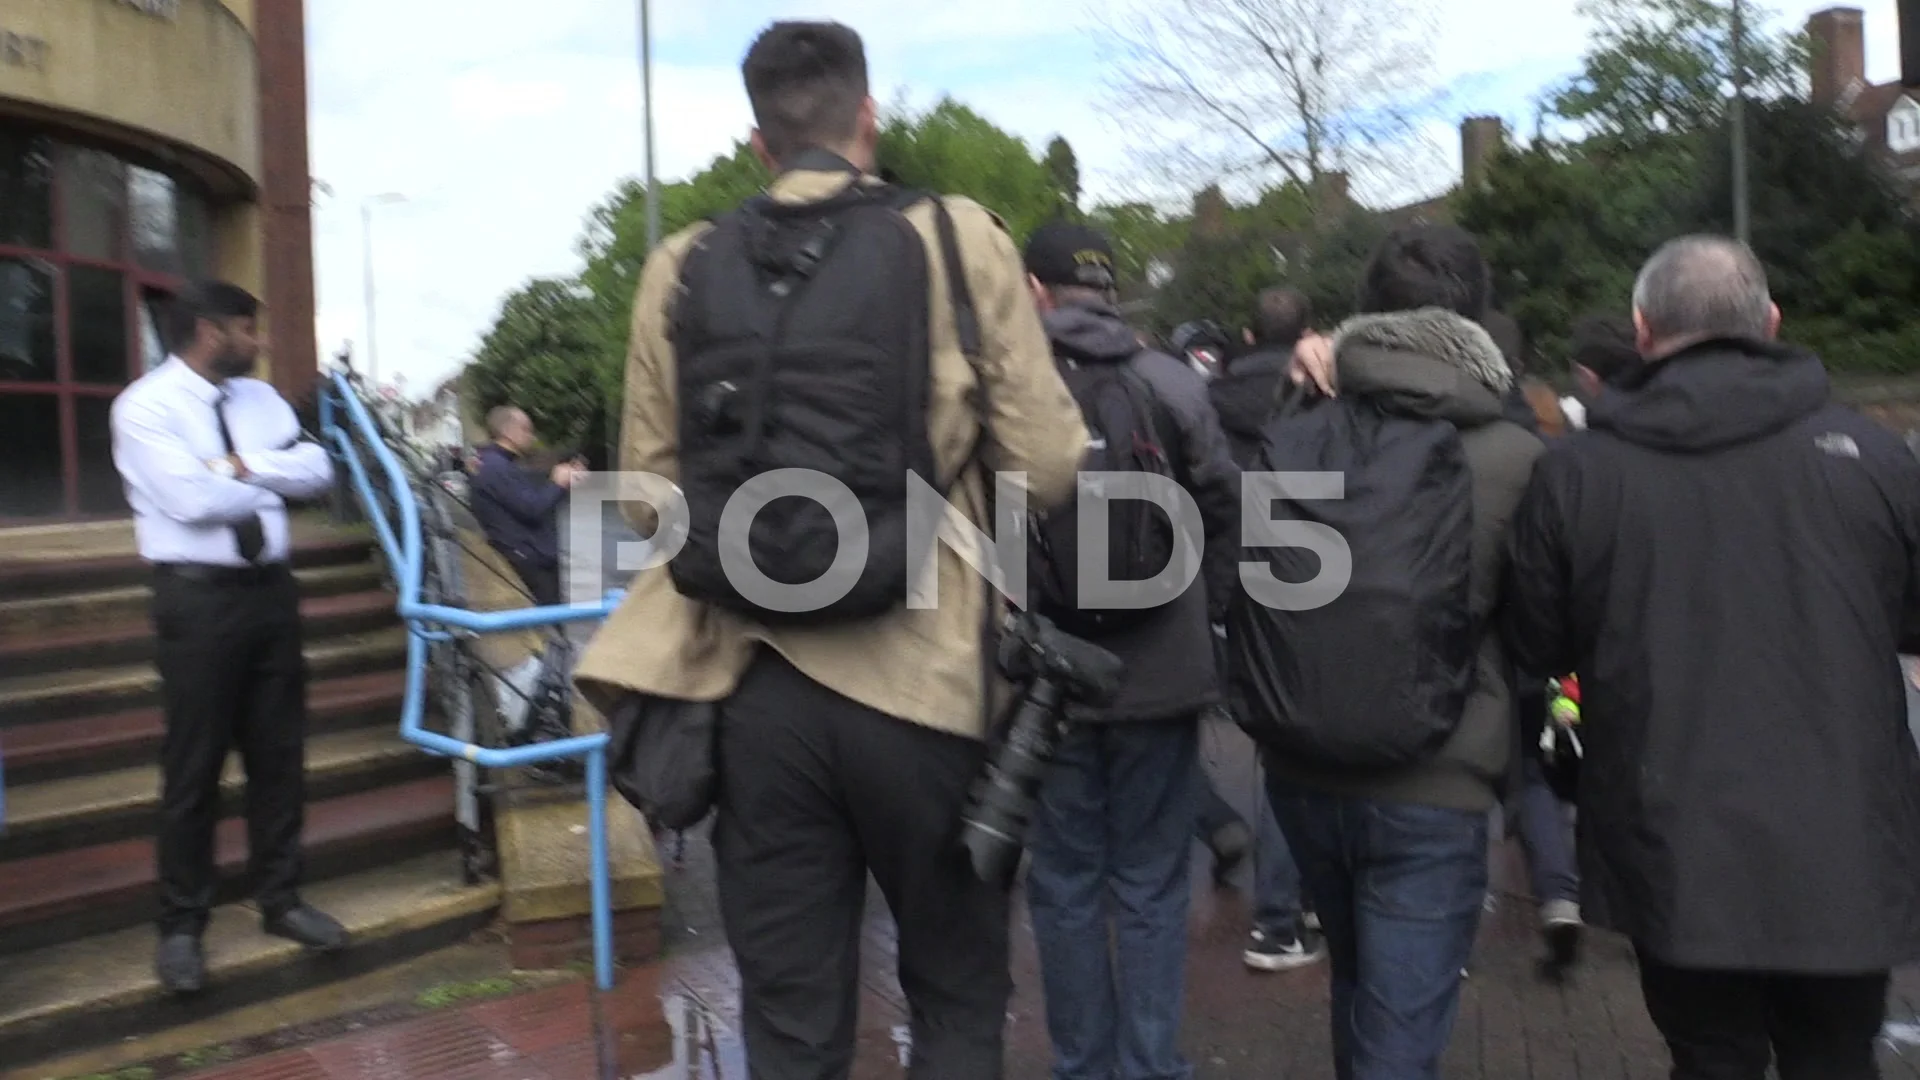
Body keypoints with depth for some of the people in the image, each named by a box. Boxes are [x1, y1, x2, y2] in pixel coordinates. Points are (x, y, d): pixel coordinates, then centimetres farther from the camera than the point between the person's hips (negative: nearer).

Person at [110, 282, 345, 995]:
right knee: (194, 765, 3)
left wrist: (244, 466, -13)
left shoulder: (261, 398, 11)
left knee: (279, 754, 12)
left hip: (270, 587, 6)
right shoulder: (145, 405, -9)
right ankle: (182, 925, 17)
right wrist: (273, 479, -5)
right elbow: (191, 499, -20)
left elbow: (318, 471, 1)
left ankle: (280, 900, 26)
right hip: (198, 596, -6)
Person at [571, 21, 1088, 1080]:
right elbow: (1046, 469, -6)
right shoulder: (958, 239, -3)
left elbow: (647, 496, 5)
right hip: (922, 676, -2)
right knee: (957, 990, 18)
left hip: (753, 683, 3)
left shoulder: (682, 268, 4)